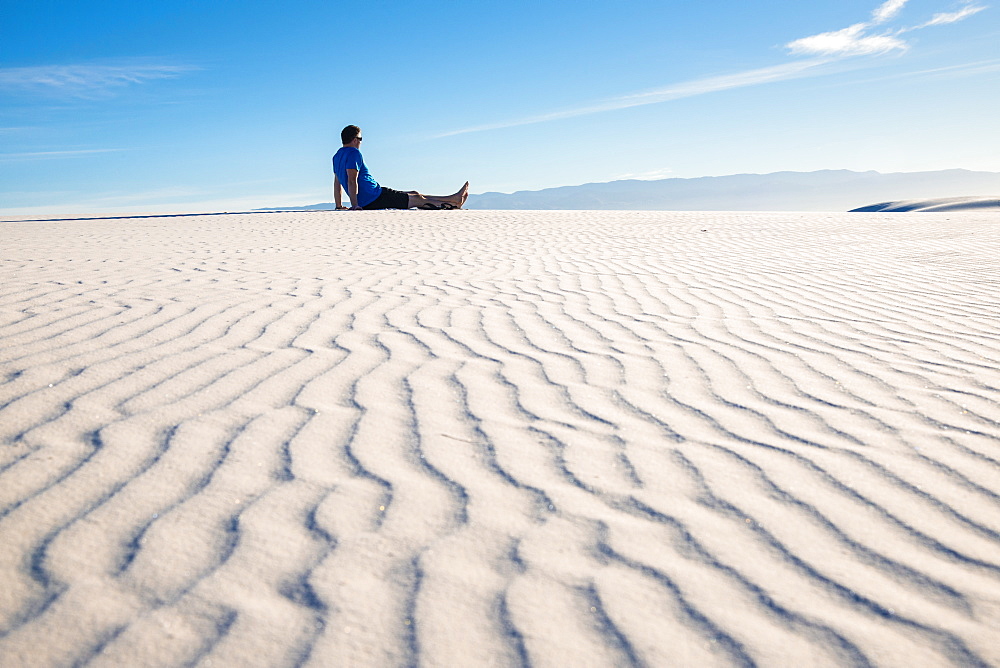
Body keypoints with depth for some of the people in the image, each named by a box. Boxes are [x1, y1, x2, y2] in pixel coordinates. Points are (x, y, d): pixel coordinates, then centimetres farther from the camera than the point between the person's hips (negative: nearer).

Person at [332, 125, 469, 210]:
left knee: (414, 194, 15)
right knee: (417, 199, 0)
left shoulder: (338, 156, 15)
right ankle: (453, 204, 11)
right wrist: (355, 205, -25)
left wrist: (339, 206, 19)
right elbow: (352, 180, -24)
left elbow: (337, 182, 17)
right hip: (375, 199, -10)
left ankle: (453, 199, 20)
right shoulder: (354, 153, -16)